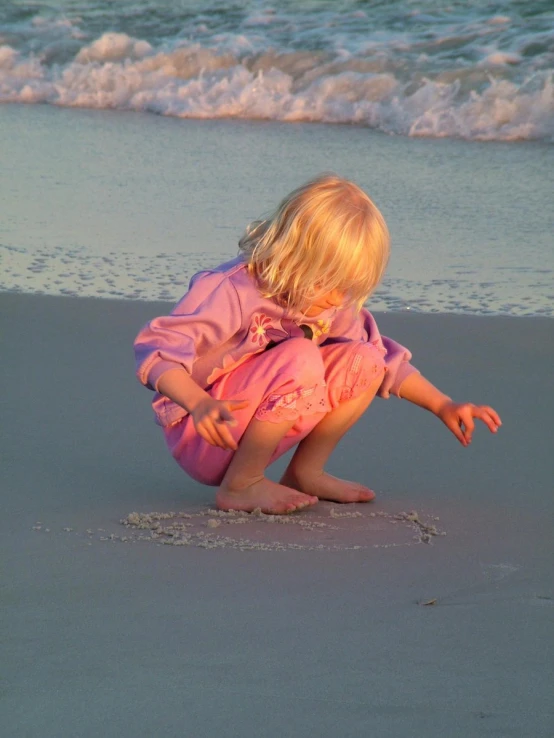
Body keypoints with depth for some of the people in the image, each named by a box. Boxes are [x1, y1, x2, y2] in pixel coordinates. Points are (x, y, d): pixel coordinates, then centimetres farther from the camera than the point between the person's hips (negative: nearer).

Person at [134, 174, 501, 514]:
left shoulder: (330, 305, 2)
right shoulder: (233, 292, -23)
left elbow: (385, 358, 15)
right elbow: (158, 349, -31)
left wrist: (443, 406, 5)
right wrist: (200, 404, -47)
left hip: (255, 434, 8)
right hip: (205, 435, -7)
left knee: (364, 360, -5)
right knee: (300, 359, -31)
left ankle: (306, 471, 3)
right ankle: (240, 485, -20)